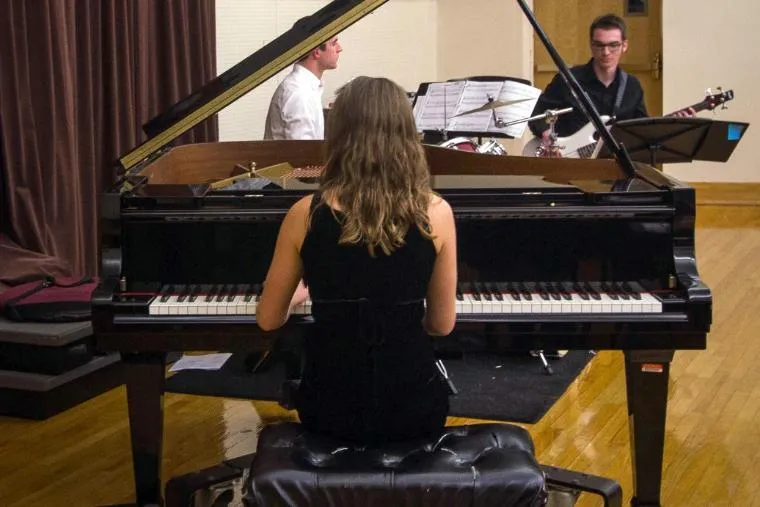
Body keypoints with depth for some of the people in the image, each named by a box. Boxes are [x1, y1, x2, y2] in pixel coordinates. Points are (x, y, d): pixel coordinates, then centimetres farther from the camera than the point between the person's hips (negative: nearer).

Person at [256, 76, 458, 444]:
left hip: (331, 409, 0)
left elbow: (268, 320, 1)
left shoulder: (306, 215, -10)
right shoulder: (436, 213, -10)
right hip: (413, 409, 0)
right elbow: (441, 324, 0)